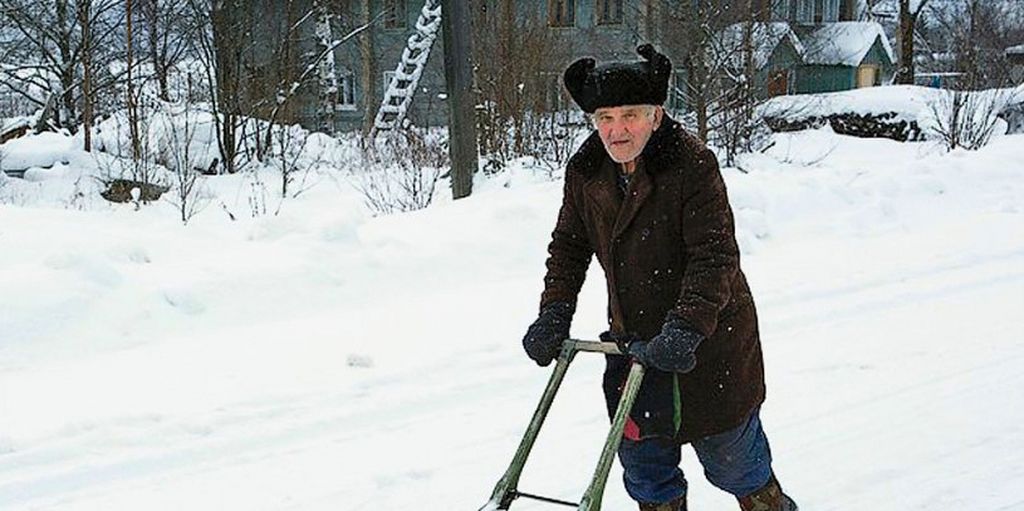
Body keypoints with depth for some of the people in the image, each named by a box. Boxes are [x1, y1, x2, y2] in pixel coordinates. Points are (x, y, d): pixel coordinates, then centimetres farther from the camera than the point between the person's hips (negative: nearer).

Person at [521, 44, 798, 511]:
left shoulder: (693, 165, -22)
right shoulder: (585, 171, -4)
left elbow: (715, 257, -26)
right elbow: (569, 246, 8)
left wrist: (685, 329, -37)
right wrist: (554, 314, -5)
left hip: (707, 343, -5)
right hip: (634, 342, 5)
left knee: (731, 461, 12)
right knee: (644, 464, 12)